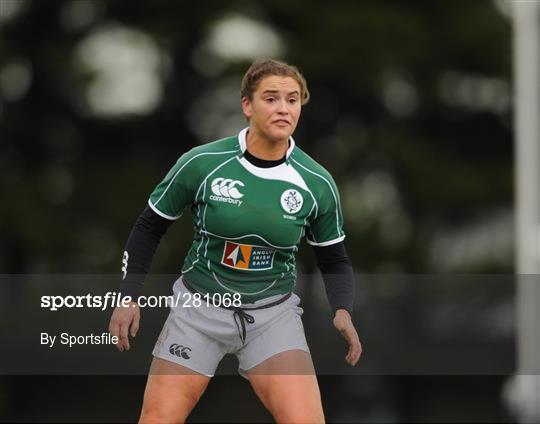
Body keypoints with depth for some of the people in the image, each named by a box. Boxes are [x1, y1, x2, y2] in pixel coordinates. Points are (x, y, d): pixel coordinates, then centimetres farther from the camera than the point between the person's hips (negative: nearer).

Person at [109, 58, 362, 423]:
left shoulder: (317, 183, -6)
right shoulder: (201, 163, -11)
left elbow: (334, 259, 7)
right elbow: (149, 228, 3)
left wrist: (342, 311, -11)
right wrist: (129, 297, -2)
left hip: (273, 313, 0)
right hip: (200, 306, 0)